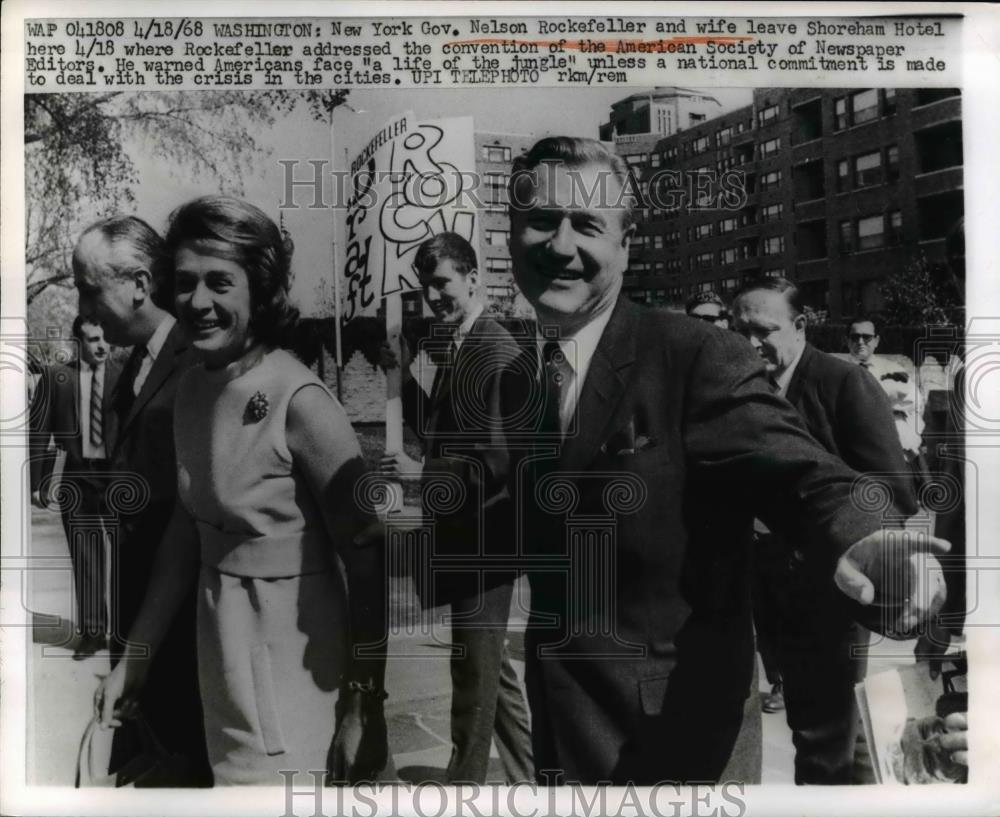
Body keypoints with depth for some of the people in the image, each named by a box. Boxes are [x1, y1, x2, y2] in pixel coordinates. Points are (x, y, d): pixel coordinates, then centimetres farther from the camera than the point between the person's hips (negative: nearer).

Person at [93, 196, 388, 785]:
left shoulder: (300, 401, -21)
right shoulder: (193, 386, 1)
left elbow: (367, 560, -18)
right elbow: (188, 526, 8)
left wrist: (366, 704, -16)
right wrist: (136, 654, 9)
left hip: (290, 643, -7)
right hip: (217, 632, 7)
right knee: (230, 771, 22)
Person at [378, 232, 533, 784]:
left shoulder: (499, 352, -17)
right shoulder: (453, 348, 11)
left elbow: (500, 458, -22)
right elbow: (436, 430, 14)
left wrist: (423, 473, -21)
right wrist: (403, 373, 2)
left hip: (483, 535, -10)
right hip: (461, 530, 10)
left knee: (473, 671, 3)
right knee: (488, 666, 20)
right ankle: (525, 776, 37)